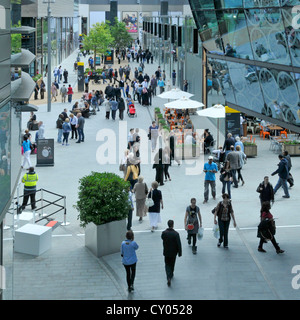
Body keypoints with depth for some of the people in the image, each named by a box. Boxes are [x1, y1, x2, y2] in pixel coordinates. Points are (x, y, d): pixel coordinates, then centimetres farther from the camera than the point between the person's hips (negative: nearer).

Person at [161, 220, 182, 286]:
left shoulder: (164, 233, -15)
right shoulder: (176, 234, -21)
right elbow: (179, 244, -16)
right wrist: (180, 253, -5)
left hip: (166, 252, 0)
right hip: (173, 252, 0)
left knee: (167, 264, 9)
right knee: (172, 264, 22)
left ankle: (169, 277, -9)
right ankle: (171, 274, 43)